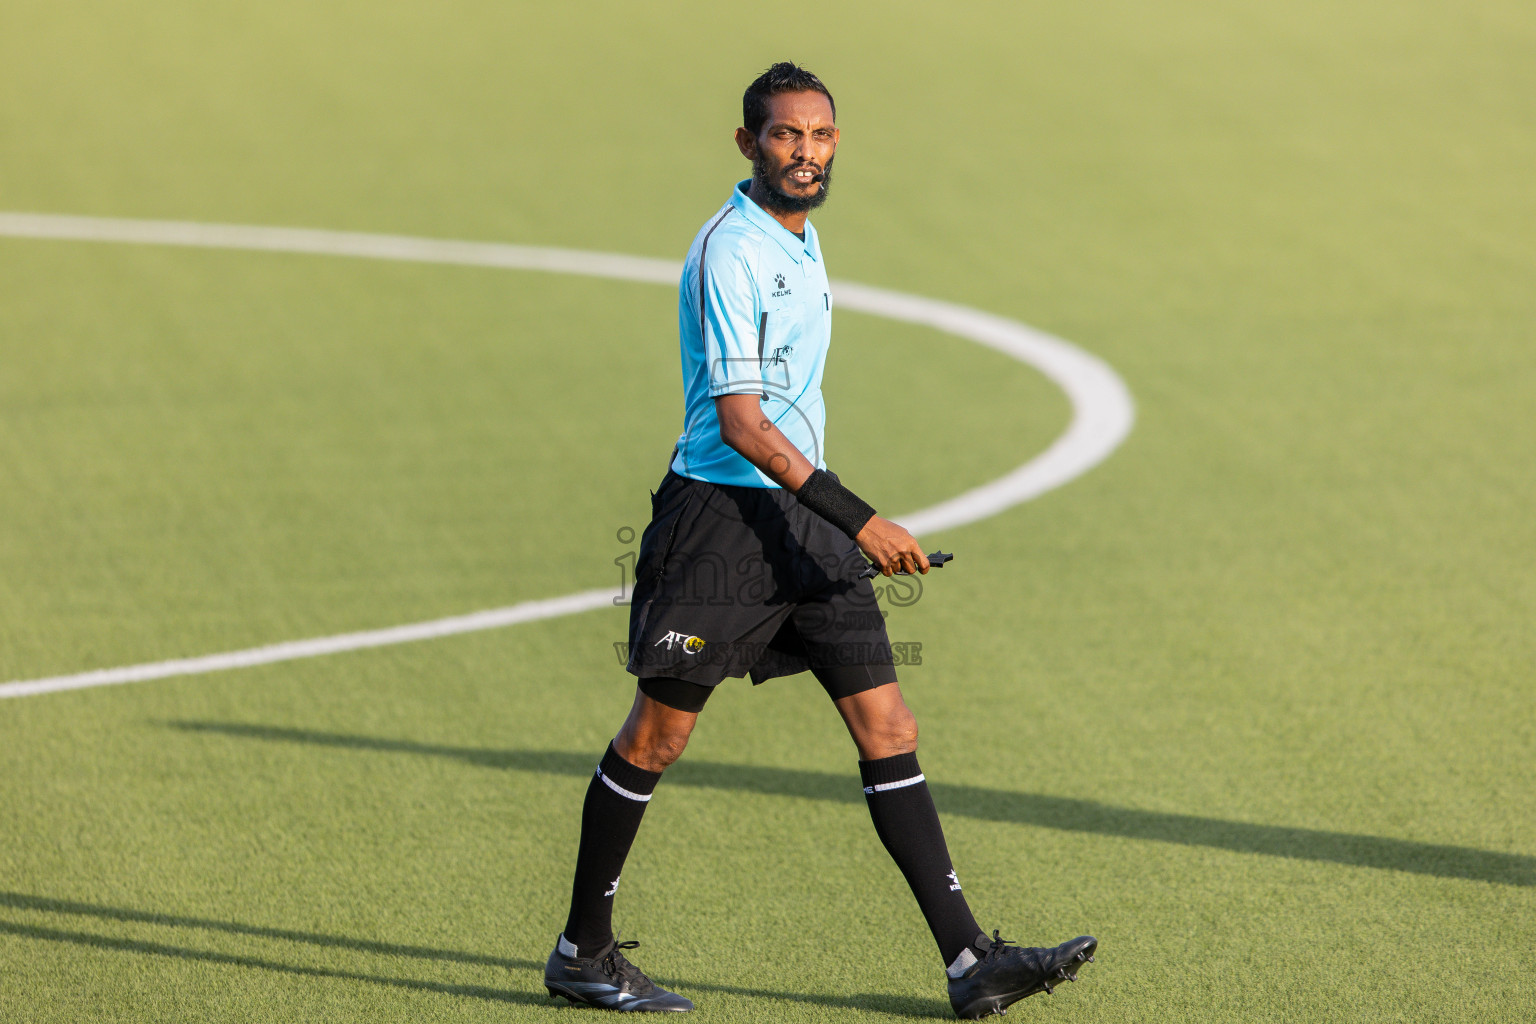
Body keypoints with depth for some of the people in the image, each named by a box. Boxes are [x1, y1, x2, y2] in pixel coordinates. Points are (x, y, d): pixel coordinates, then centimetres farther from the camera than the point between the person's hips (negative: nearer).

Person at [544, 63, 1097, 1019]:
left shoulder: (801, 242, 13)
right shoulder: (730, 252, -15)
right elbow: (741, 423, -22)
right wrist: (859, 521, -24)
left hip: (805, 519, 8)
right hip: (719, 513, -8)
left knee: (887, 725, 1)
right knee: (658, 734, 1)